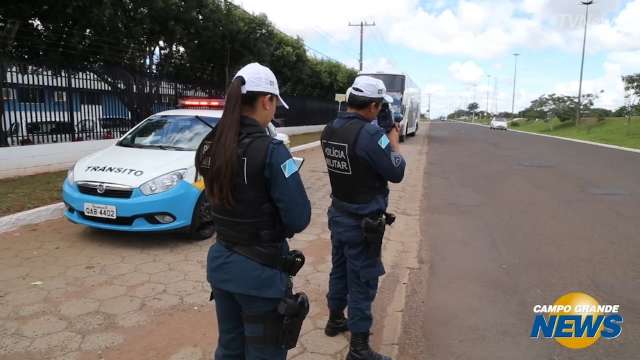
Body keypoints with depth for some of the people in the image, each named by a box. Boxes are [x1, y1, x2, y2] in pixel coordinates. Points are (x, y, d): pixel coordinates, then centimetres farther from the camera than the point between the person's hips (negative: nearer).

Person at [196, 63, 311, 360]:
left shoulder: (211, 146, -1)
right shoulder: (270, 150, -21)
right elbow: (299, 220, -18)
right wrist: (287, 180, 0)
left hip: (220, 261, 7)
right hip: (260, 269, -6)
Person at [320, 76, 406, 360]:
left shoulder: (330, 130, 1)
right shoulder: (371, 133, -23)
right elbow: (396, 173, -15)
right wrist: (394, 141, -1)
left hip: (338, 214, 8)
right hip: (363, 222, -8)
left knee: (340, 271, 23)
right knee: (362, 283, 4)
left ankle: (335, 320, 41)